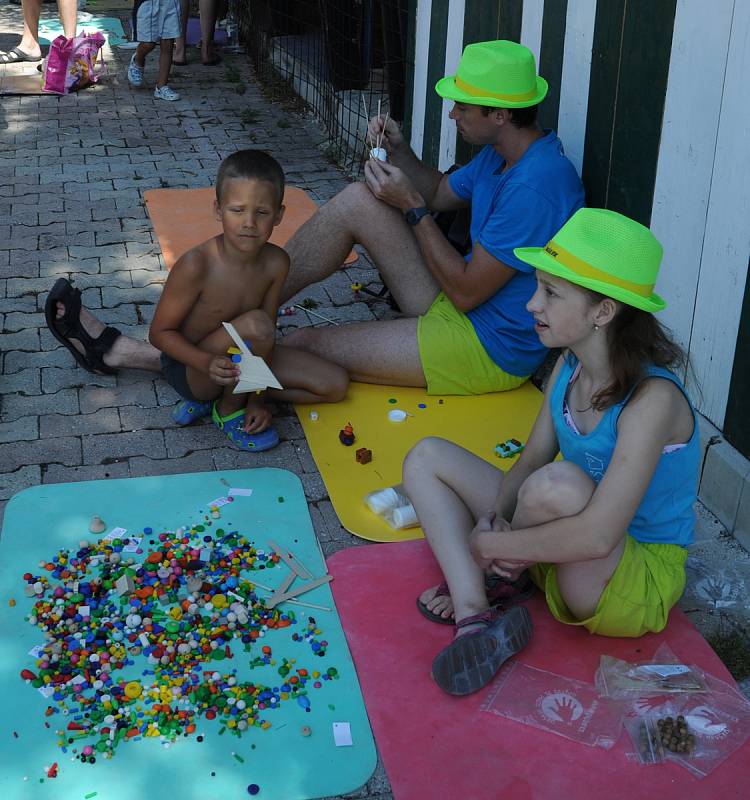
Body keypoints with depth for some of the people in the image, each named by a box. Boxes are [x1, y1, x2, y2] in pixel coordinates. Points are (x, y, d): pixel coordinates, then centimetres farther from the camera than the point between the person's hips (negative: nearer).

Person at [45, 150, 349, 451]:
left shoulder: (276, 263, -12)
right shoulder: (196, 265, -27)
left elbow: (267, 337, -3)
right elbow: (161, 332, -18)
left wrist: (257, 398, -11)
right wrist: (208, 363, -35)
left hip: (238, 357, 7)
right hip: (191, 368, -7)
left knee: (335, 384, -2)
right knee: (254, 323, -36)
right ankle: (228, 411, -5)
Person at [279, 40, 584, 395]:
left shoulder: (535, 185, -28)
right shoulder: (499, 155, 3)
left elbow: (466, 292, -24)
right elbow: (440, 194, 21)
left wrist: (412, 206, -17)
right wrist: (398, 150, 1)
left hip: (491, 349, -9)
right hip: (455, 302, 9)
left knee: (305, 347, -15)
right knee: (356, 201, 0)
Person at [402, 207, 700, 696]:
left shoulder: (652, 398, -29)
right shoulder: (570, 366, -5)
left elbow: (596, 536, -36)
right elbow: (530, 459, 3)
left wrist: (488, 544, -24)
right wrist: (494, 517, -18)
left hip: (638, 582, -8)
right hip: (561, 544, 8)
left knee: (559, 483, -39)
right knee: (428, 457, 3)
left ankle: (498, 583, -5)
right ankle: (476, 617, -17)